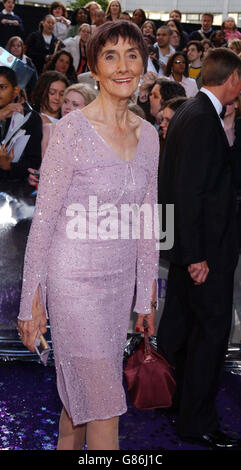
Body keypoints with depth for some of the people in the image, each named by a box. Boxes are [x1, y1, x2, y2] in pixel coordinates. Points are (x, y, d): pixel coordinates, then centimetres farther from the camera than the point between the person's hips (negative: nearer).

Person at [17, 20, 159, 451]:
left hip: (121, 277, 6)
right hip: (75, 277, -6)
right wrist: (31, 301, -9)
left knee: (81, 392, 16)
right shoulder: (71, 130, -13)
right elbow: (44, 218, -10)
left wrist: (146, 298, 14)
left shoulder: (148, 135, 6)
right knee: (104, 404, -2)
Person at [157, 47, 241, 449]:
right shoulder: (203, 119, -20)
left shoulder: (189, 112, 12)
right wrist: (195, 255, -23)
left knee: (179, 321, 20)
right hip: (205, 246, -10)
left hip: (190, 242, 10)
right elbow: (189, 190, -24)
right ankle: (197, 422, 7)